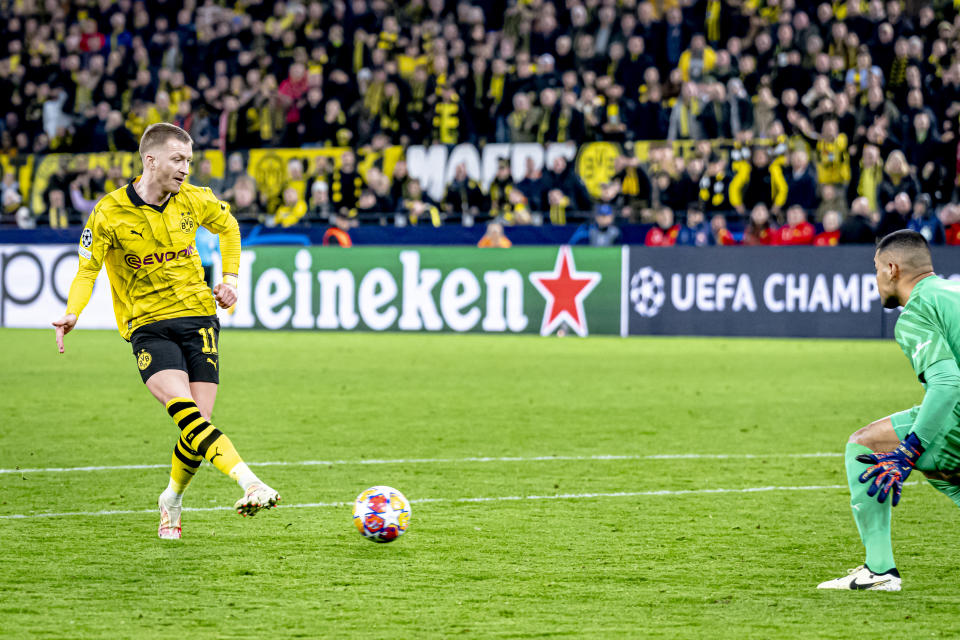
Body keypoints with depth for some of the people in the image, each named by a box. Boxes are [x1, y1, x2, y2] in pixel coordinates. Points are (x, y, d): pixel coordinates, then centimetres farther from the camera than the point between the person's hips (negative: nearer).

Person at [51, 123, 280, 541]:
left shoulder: (192, 201, 2)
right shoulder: (110, 213, -9)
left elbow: (228, 226, 23)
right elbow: (87, 268, -3)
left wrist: (230, 277, 12)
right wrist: (72, 313, -21)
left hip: (198, 315, 3)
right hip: (148, 326, -3)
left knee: (198, 421, -6)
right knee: (185, 411, -26)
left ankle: (171, 502, 21)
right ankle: (249, 483, -39)